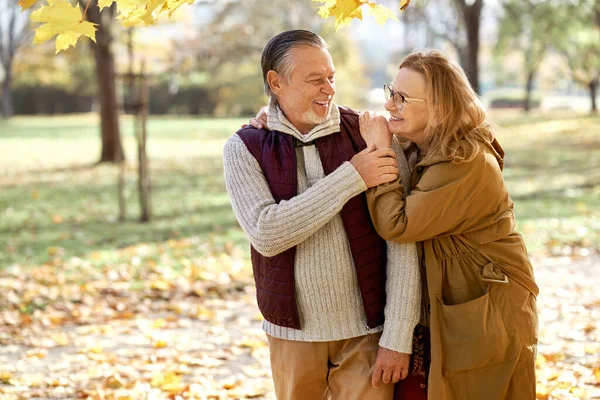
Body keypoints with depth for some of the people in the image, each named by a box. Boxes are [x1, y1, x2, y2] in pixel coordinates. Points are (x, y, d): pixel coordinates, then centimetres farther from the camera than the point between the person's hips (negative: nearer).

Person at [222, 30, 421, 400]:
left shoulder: (370, 134, -6)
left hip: (367, 330, -1)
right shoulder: (244, 148, -4)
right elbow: (266, 235, -19)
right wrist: (350, 178, -21)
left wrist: (398, 336, -12)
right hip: (292, 332, 1)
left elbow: (402, 241, -8)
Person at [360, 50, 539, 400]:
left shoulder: (468, 163, -23)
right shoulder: (420, 151, 5)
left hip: (490, 314, -8)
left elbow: (396, 225, -26)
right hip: (446, 307, 8)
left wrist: (382, 153, -19)